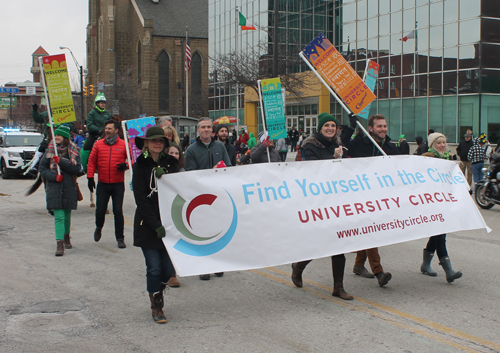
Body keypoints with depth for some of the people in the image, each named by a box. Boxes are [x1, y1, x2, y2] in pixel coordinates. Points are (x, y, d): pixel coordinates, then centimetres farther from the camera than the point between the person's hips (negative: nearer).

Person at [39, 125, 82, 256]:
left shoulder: (73, 151, 2)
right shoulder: (50, 150, 5)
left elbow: (76, 168, -8)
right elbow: (42, 168, 5)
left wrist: (61, 161, -18)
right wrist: (54, 176, -12)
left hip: (69, 188, 1)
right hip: (54, 188, -1)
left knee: (67, 215, 12)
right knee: (58, 216, -10)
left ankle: (66, 237, 35)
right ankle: (59, 243, -14)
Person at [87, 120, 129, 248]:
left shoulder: (123, 144, 0)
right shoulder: (98, 144, 5)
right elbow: (92, 161, 7)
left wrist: (126, 165, -16)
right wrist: (90, 177, 0)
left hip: (118, 184, -1)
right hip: (102, 184, 2)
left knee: (118, 211, -1)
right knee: (100, 210, 3)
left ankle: (120, 238, 9)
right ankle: (99, 228, 35)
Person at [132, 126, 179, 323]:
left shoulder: (170, 163, 8)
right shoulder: (140, 166, -2)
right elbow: (141, 199, -7)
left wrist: (165, 177, -15)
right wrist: (156, 225, -14)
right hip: (147, 226, -3)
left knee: (169, 268, 2)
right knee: (154, 268, -2)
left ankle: (158, 291, 33)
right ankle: (156, 307, 14)